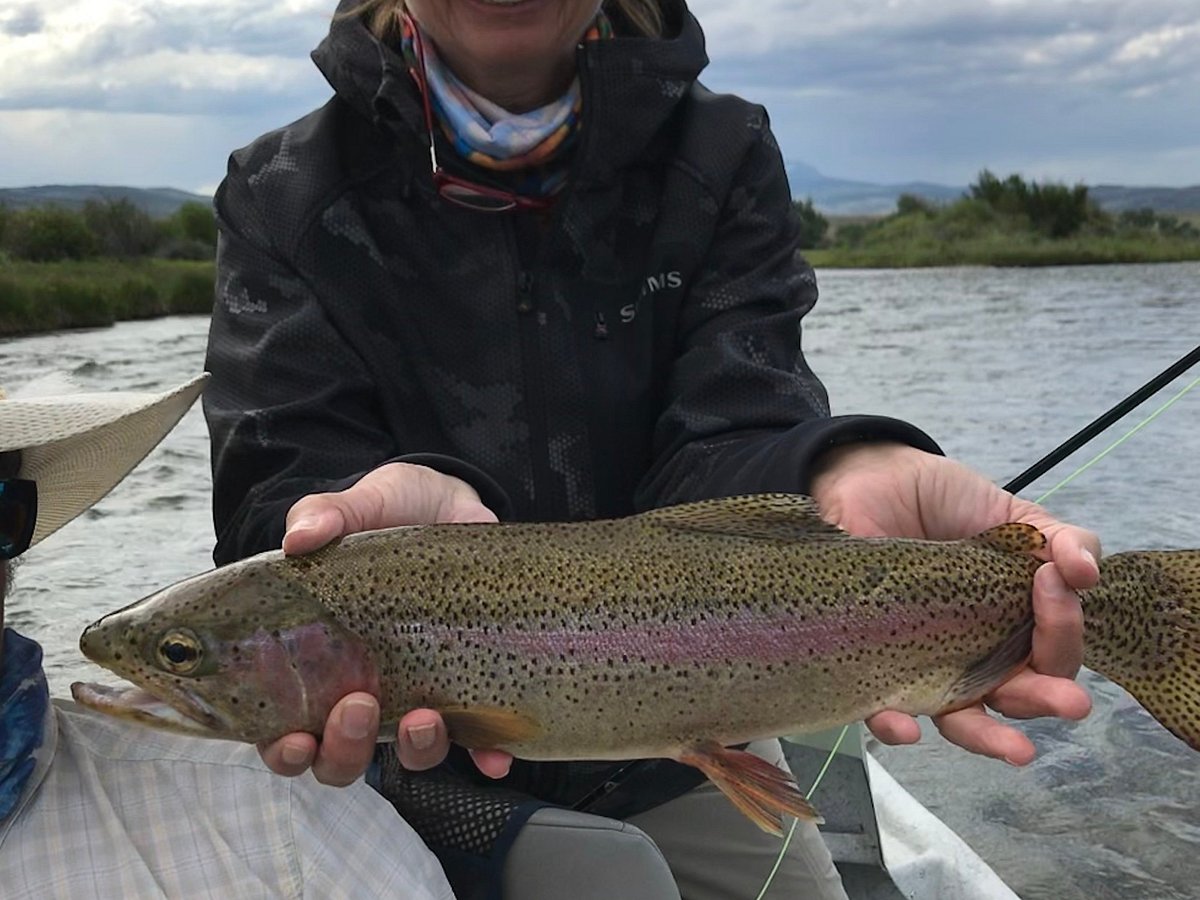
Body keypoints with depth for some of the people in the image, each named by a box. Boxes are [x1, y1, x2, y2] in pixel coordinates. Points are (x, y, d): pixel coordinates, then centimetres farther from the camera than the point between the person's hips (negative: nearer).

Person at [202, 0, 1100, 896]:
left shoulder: (721, 158, -5)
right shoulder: (283, 194, -9)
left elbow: (733, 436, -20)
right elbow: (281, 474, -22)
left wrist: (847, 479, -44)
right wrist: (419, 506, -46)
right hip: (423, 756, -1)